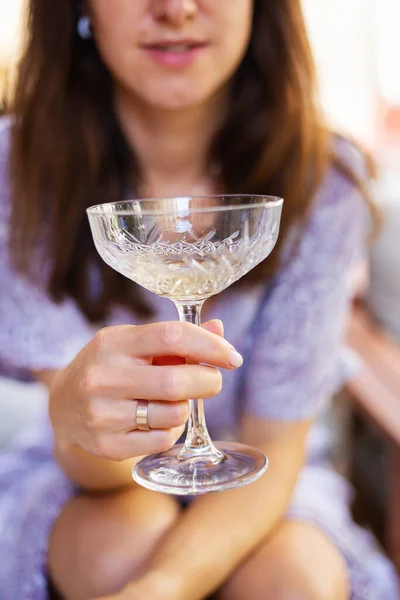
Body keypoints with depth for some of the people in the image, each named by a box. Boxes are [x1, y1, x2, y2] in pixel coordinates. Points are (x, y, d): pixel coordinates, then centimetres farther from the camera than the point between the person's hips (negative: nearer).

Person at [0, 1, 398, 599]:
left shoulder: (324, 182, -18)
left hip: (251, 487, 1)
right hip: (85, 469, 0)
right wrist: (76, 414, -46)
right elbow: (93, 470, -21)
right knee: (124, 546, -30)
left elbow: (274, 450, -17)